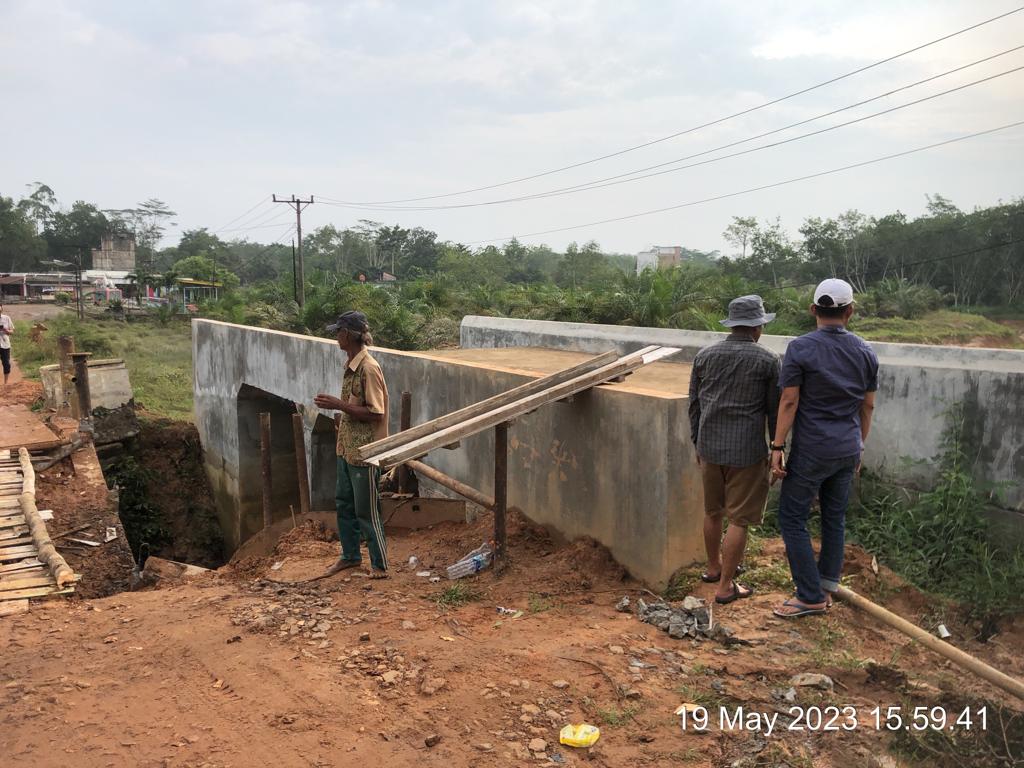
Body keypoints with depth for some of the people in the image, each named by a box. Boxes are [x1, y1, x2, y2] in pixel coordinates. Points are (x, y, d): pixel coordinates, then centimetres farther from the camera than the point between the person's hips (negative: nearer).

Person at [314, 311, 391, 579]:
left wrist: (338, 404, -22)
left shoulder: (368, 368, -21)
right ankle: (350, 555, 35)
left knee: (366, 511, 1)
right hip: (347, 448, 9)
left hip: (364, 452, -9)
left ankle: (380, 565, 16)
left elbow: (375, 414, -24)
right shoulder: (350, 365, 7)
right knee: (343, 504, 19)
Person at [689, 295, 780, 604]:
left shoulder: (704, 356, 4)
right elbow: (775, 410, -3)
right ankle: (726, 585, 11)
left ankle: (713, 567, 38)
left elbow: (694, 405, 9)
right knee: (739, 520, 5)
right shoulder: (767, 360, -7)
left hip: (709, 447, 5)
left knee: (712, 512, 21)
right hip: (747, 451, -5)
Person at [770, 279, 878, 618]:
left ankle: (811, 596, 5)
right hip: (848, 450, 6)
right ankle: (826, 587, 25)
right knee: (835, 518, 15)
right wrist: (859, 446, 19)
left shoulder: (800, 348, -12)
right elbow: (868, 406, 9)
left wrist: (777, 446, -9)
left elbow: (789, 402, -14)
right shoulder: (865, 352, 4)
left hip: (811, 451, -6)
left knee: (792, 518, 3)